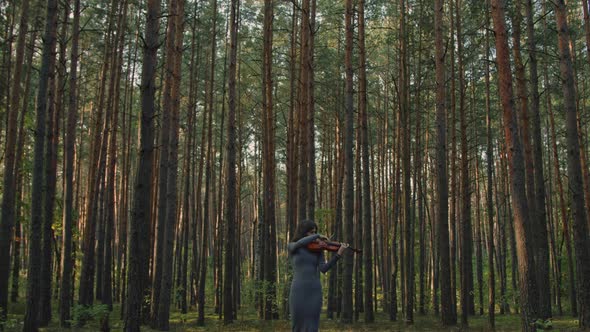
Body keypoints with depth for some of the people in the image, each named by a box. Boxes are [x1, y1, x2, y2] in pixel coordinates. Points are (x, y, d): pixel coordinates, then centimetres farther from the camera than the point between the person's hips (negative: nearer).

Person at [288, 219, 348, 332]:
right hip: (298, 291, -1)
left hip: (314, 291, 2)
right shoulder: (291, 247, 5)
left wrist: (339, 254, -18)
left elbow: (323, 269, -7)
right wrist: (318, 236, -9)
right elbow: (300, 243, -21)